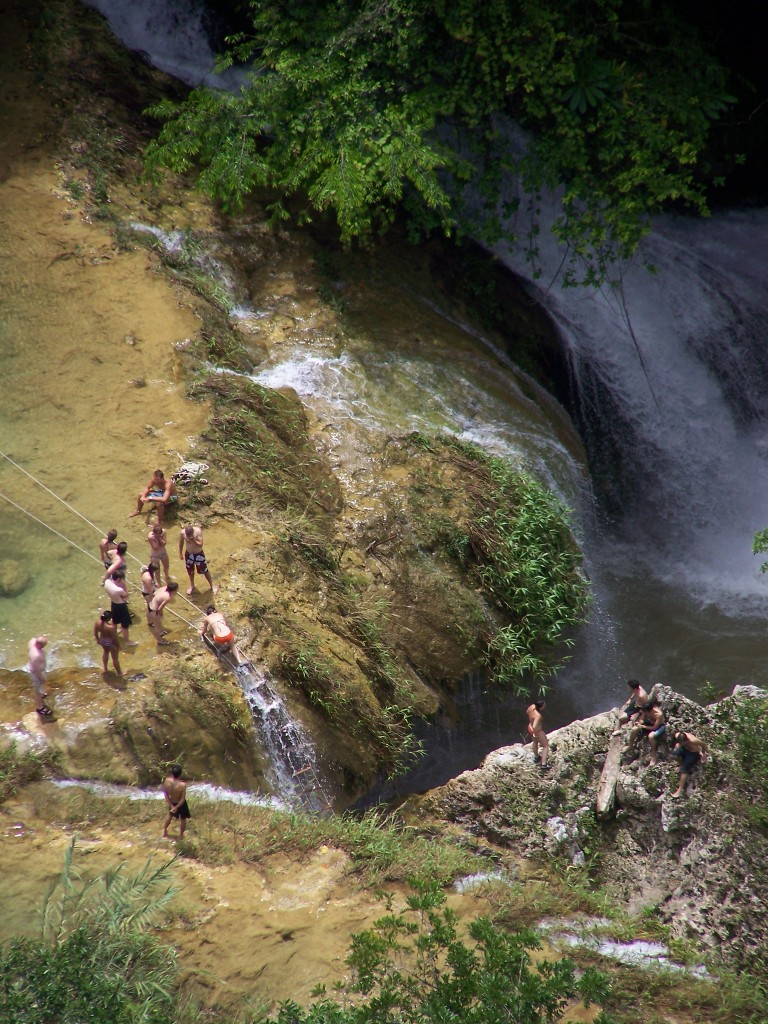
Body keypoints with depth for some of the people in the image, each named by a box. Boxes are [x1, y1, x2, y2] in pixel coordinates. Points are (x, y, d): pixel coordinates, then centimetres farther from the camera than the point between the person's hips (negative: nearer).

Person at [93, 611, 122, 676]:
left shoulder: (97, 622, -21)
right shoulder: (111, 627, -39)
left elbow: (95, 633, -5)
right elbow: (114, 638, -24)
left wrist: (97, 640, 15)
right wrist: (118, 645, -5)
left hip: (102, 640, 6)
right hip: (111, 642, -6)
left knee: (105, 652, 36)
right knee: (115, 657, 18)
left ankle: (104, 668, 54)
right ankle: (119, 672, 41)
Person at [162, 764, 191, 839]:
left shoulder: (167, 781, -28)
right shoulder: (182, 785, -37)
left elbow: (165, 794, -15)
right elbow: (183, 799, -27)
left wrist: (171, 805, -8)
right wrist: (176, 807, -13)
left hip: (172, 802, 3)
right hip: (181, 804, -3)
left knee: (170, 815, 34)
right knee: (183, 819, 26)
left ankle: (164, 831, 54)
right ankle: (181, 835, 46)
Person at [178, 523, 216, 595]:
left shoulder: (198, 531, -29)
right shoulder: (182, 533, -22)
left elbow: (200, 544, -28)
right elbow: (181, 543, -2)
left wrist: (193, 540, -39)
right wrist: (180, 553, 5)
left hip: (199, 554, -2)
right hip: (189, 554, 2)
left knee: (204, 571, 12)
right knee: (190, 571, 21)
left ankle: (212, 585, 34)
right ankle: (192, 586, 46)